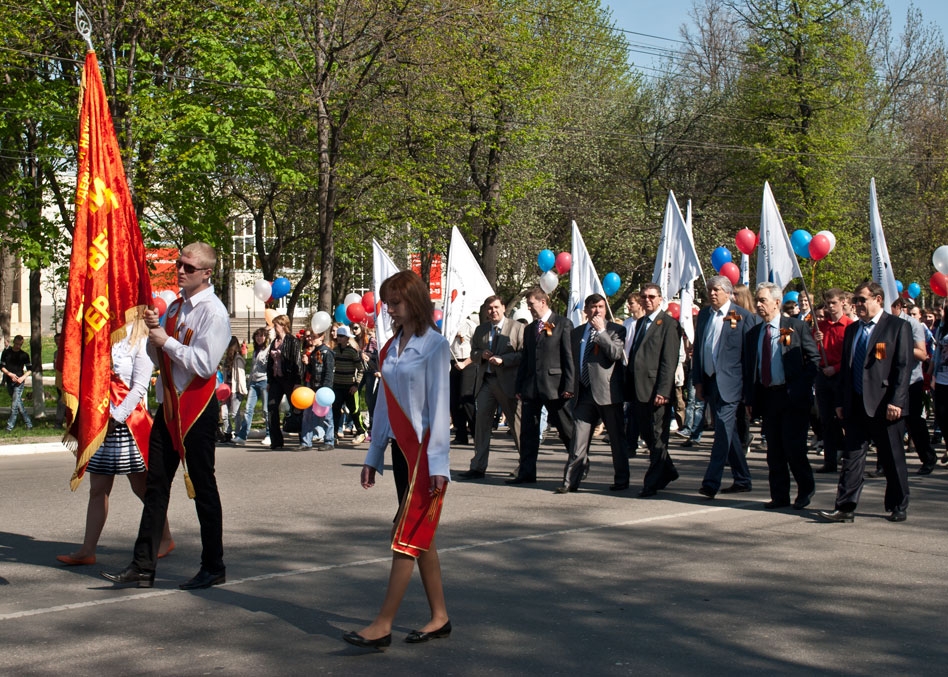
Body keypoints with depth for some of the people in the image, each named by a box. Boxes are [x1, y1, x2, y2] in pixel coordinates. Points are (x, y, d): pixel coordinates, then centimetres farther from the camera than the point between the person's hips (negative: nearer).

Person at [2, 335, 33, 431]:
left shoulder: (24, 355, 1)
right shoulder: (6, 352, 5)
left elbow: (29, 370, 3)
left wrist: (23, 377, -14)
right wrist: (9, 374, -12)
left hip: (19, 383, -3)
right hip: (9, 382, 3)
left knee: (15, 404, -14)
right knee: (19, 405, 6)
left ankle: (10, 426, -12)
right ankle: (29, 424, 15)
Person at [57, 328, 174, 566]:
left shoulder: (140, 342, -5)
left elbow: (139, 388, -12)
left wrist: (116, 418, -18)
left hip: (128, 422, -6)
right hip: (100, 421, 6)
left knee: (142, 486, 3)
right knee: (98, 488, 5)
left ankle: (165, 539, 18)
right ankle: (87, 550, 6)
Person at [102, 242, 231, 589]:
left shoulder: (213, 312, -11)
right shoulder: (175, 307, 14)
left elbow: (204, 364, -22)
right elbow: (158, 358, 17)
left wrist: (166, 341, -14)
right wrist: (153, 331, -1)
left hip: (198, 407, -8)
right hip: (168, 404, 8)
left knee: (203, 488, 1)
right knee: (156, 485, 8)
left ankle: (213, 568, 12)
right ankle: (143, 567, 12)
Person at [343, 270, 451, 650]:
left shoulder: (434, 345, -9)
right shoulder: (392, 347, 11)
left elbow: (440, 405, -13)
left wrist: (438, 462, -16)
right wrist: (373, 455, 15)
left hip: (424, 448, -8)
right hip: (400, 447, 8)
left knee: (408, 535, -7)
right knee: (420, 536, 11)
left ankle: (383, 625, -7)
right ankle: (439, 618, 19)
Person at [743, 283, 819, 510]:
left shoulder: (796, 327, -2)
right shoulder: (753, 334, 11)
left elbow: (814, 358, -2)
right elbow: (749, 369, 13)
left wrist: (801, 386, -10)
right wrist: (749, 398, 6)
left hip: (793, 397, -5)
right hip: (766, 396, 5)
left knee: (793, 446, -6)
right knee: (774, 450, 7)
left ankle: (805, 489, 14)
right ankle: (779, 496, 15)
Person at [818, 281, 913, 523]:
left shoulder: (898, 327, -4)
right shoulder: (852, 330, 15)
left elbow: (904, 367, -10)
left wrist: (896, 401, -17)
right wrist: (841, 401, 10)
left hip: (885, 406, -5)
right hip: (856, 406, 5)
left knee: (892, 460, 6)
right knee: (852, 457, 1)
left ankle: (897, 508, 19)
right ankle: (844, 508, 0)